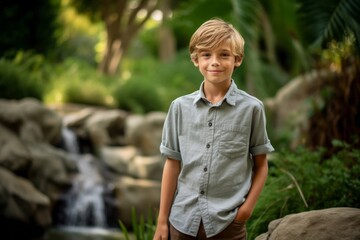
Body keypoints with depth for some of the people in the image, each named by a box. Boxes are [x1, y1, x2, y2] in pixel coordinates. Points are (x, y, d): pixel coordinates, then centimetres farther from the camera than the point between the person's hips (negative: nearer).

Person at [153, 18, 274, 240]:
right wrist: (162, 220, 6)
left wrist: (248, 206, -8)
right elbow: (172, 164, 5)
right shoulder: (180, 107, 1)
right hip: (183, 219, 2)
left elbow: (261, 165, 4)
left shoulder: (251, 108, -4)